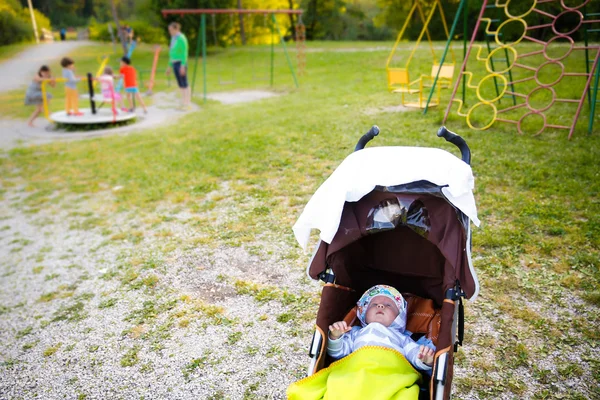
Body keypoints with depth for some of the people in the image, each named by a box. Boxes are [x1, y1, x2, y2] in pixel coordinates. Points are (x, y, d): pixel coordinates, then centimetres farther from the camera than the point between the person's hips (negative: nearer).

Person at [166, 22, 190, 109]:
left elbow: (184, 52, -17)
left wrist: (183, 66, -23)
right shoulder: (173, 38, 16)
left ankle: (187, 104, -1)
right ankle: (184, 102, 15)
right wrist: (170, 66, 19)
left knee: (184, 84, -5)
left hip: (181, 63, -9)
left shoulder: (181, 38, -12)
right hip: (175, 64, 9)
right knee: (180, 84, 9)